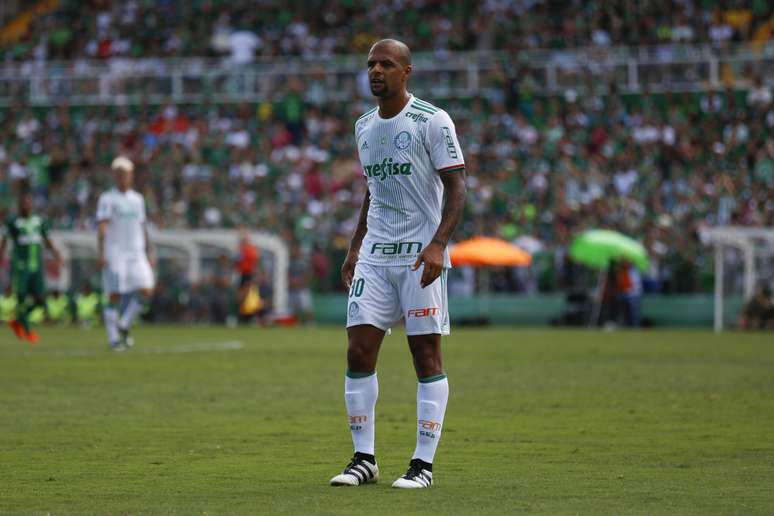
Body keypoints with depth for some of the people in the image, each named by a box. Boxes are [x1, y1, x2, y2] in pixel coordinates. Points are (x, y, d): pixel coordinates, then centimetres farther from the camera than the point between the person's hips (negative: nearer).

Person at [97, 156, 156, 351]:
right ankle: (113, 338, 3)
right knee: (115, 296, -6)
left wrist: (150, 252, 14)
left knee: (146, 291, -9)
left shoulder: (137, 199, 14)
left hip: (136, 254, 5)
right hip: (115, 255, -5)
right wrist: (102, 254, -21)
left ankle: (124, 325, 9)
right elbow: (101, 228, -12)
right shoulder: (107, 199, -3)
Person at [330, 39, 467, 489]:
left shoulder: (433, 121, -7)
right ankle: (365, 459, 7)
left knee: (427, 357, -3)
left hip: (421, 254, -6)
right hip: (375, 254, 6)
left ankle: (423, 464, 1)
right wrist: (356, 246, 17)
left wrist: (438, 244, -22)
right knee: (359, 352, -1)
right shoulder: (364, 127, 13)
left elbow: (456, 187, -10)